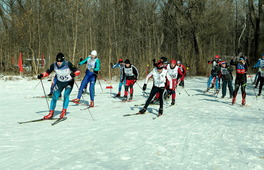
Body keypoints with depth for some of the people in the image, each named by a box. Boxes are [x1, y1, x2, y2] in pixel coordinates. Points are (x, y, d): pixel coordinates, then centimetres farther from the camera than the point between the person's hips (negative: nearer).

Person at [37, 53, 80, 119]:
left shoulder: (68, 64, -24)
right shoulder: (54, 65, -17)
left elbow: (77, 71, -23)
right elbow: (47, 72, -4)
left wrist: (74, 74, -44)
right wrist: (41, 75, -22)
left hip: (69, 82, -3)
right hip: (60, 82, 3)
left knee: (66, 95, -20)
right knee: (55, 96, -3)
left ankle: (64, 111, -10)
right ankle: (51, 113, 7)